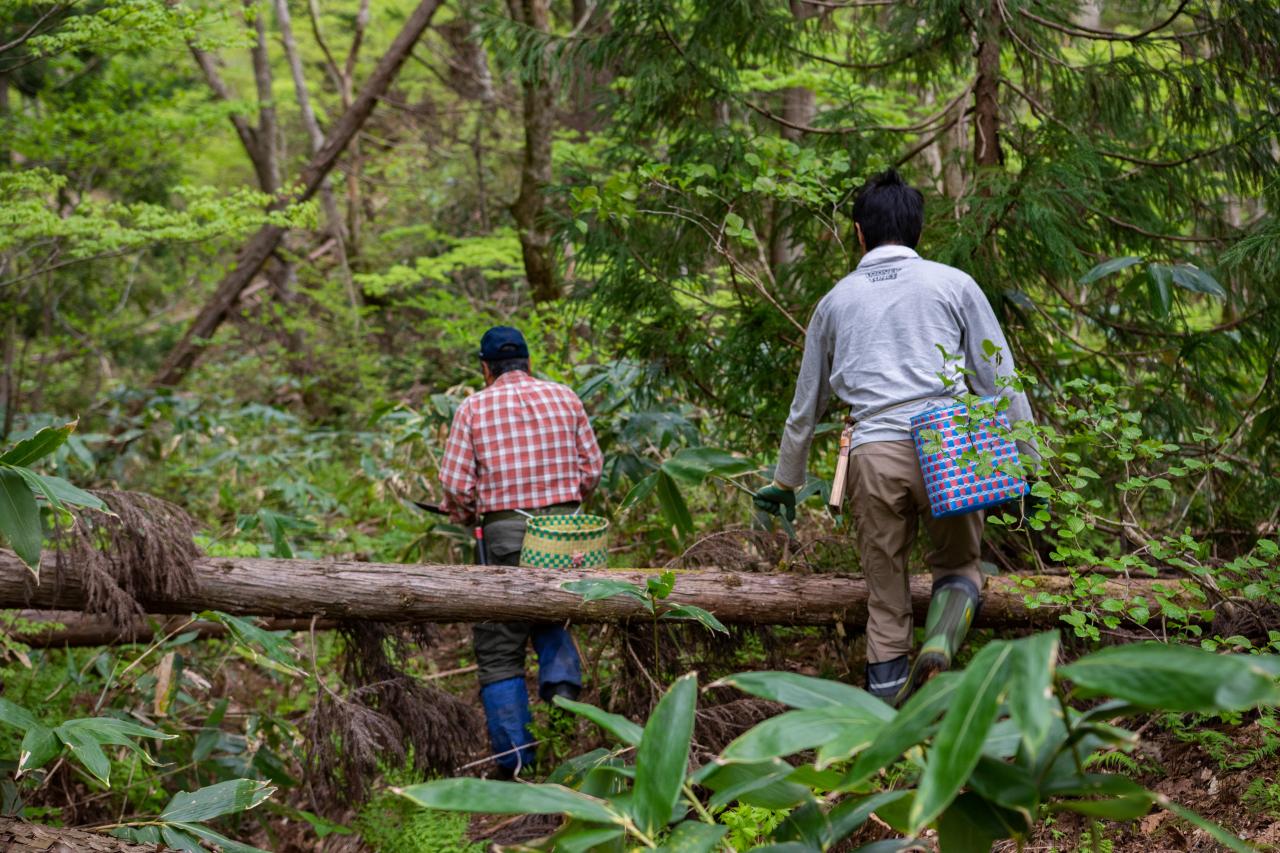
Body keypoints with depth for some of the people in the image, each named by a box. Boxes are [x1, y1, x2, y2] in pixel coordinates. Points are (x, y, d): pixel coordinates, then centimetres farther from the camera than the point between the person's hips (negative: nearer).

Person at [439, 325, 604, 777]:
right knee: (550, 617, 28)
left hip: (506, 535, -3)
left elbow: (456, 484, -5)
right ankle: (562, 683, -2)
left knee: (499, 650, 7)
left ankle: (516, 762, 6)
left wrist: (468, 516, 16)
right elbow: (592, 467, 7)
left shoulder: (474, 408, -1)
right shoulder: (564, 397, 7)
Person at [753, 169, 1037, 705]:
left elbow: (806, 404, 28)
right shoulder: (953, 285, 13)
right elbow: (999, 381, 9)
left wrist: (785, 481, 38)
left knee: (885, 594, 10)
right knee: (958, 564, 17)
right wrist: (1026, 462, 15)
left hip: (872, 453, 1)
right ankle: (939, 645, -13)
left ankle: (886, 692, 1)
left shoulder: (836, 301, 20)